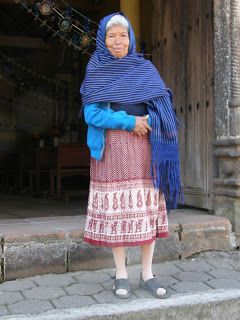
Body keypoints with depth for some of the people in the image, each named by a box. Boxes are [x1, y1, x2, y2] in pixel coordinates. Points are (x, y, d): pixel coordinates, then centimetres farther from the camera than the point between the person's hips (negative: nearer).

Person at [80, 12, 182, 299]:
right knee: (115, 209, -1)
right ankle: (121, 275, 11)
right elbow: (91, 114, -5)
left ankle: (147, 274, 11)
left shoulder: (145, 68, 12)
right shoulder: (95, 73, 6)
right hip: (111, 148, -2)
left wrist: (148, 121, -11)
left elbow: (162, 106, 9)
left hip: (144, 147, 2)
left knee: (147, 208, 0)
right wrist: (129, 122, -13)